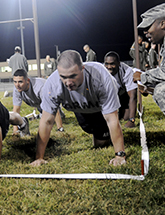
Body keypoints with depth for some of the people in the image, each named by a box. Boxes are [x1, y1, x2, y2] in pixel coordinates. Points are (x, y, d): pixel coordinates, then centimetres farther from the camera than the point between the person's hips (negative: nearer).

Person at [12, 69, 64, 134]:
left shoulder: (40, 87, -52)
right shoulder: (17, 89, -35)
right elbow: (16, 109, -26)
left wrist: (60, 128, -53)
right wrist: (15, 129, -31)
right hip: (38, 104, 5)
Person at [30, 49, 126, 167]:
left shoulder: (101, 77, -45)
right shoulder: (52, 83, -39)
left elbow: (112, 119, -39)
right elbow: (47, 121, -30)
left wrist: (120, 155, -37)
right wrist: (39, 158, -28)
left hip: (103, 105, -2)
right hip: (80, 109, 2)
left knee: (101, 143, -3)